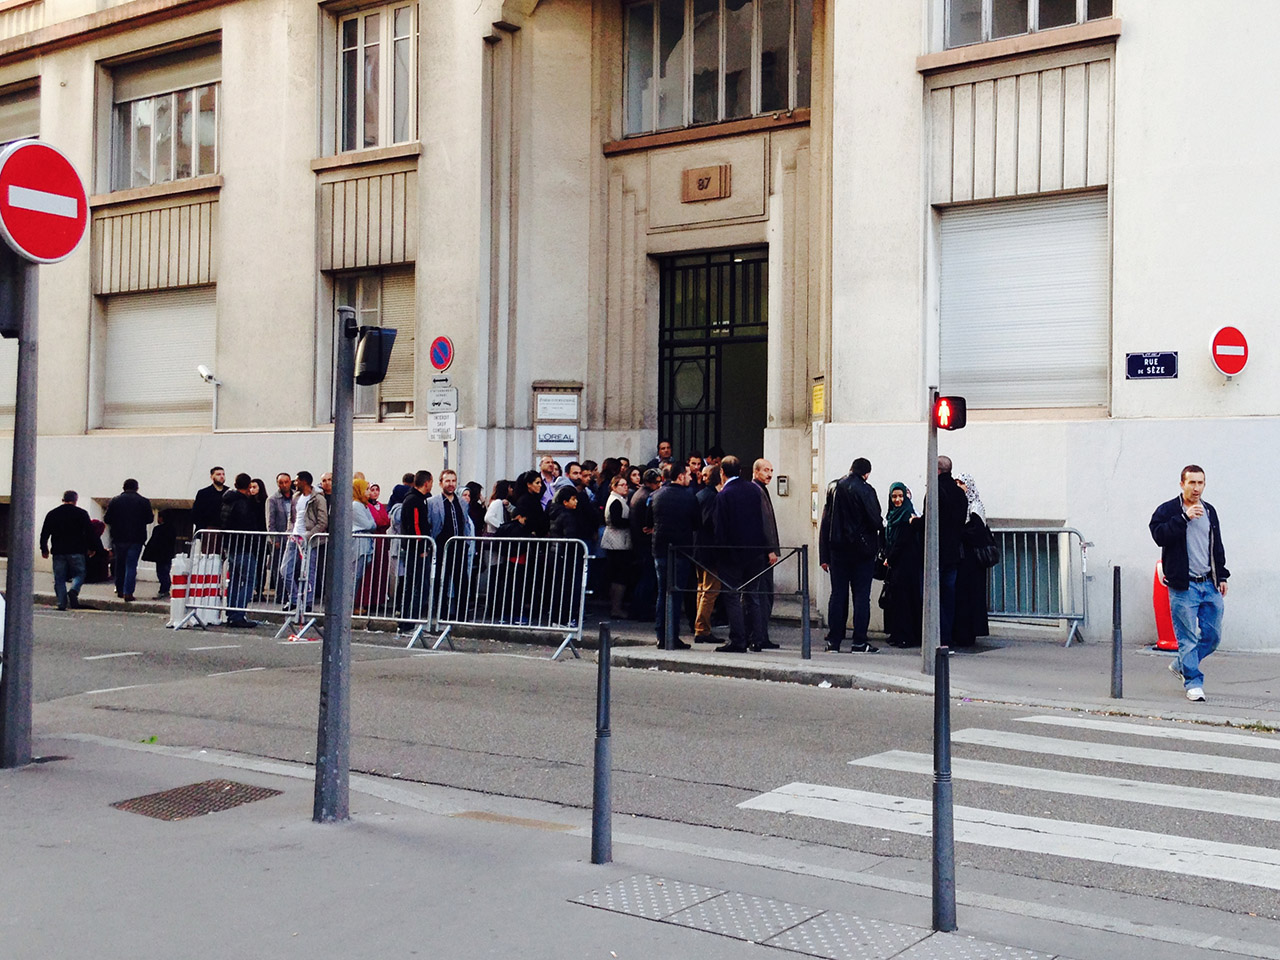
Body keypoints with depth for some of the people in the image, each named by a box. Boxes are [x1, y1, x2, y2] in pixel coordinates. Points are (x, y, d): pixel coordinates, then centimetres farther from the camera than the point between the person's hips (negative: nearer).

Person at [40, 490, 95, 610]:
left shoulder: (52, 514, 9)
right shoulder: (82, 513, 0)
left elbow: (44, 533, 11)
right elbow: (89, 532, -1)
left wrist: (44, 549, 19)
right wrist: (90, 548, 8)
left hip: (58, 552, 2)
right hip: (77, 551, -2)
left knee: (59, 578, 6)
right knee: (79, 574, 8)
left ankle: (61, 603, -2)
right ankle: (74, 590, -21)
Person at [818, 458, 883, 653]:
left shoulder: (833, 488, 6)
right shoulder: (865, 490, -9)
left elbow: (825, 523, 6)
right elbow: (876, 520, -14)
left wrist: (824, 556, 8)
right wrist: (880, 541, 8)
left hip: (837, 549, 4)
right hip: (862, 549, -4)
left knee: (838, 594, 8)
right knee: (861, 595, 1)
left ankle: (834, 641, 8)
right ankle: (859, 642, 0)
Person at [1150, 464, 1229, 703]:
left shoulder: (1209, 511, 14)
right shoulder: (1167, 510, -3)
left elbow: (1217, 547, 22)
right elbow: (1159, 535, -21)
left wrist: (1221, 576, 17)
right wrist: (1184, 517, -25)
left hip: (1209, 584, 6)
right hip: (1183, 585, -6)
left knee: (1213, 635, 9)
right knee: (1187, 637, -4)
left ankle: (1181, 665, 29)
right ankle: (1193, 683, 7)